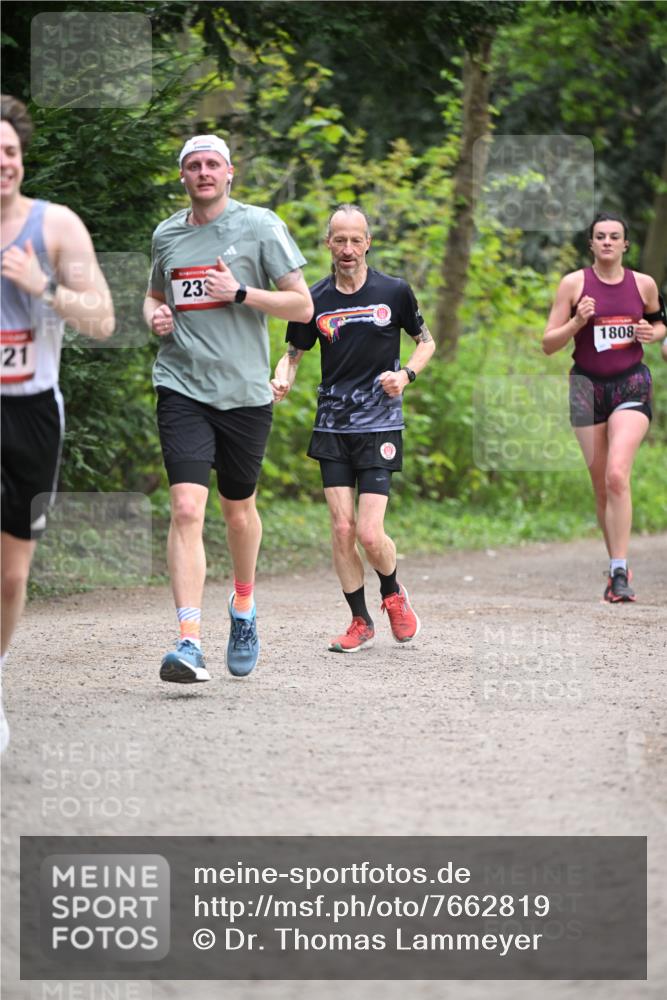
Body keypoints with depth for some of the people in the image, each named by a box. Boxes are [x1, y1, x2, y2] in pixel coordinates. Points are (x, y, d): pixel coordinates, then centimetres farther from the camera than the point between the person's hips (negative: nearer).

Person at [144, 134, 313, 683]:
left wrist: (238, 293, -13)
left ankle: (244, 605, 42)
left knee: (239, 511, 13)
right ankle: (190, 643, -22)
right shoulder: (166, 235, 10)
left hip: (245, 391, -1)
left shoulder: (260, 226, -1)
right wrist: (155, 315, 5)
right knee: (186, 508, -15)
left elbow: (302, 306, -2)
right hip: (182, 388, 1)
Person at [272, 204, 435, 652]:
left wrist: (406, 374, -6)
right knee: (342, 529, -3)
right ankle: (361, 622, 13)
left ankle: (393, 594, 21)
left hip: (380, 426, -2)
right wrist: (283, 380, -10)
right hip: (332, 427, 2)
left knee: (369, 534, -10)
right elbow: (293, 354, 12)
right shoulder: (315, 300, 2)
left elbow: (426, 341, 12)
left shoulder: (394, 291, -1)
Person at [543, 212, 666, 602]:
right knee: (601, 485, 6)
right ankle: (617, 565, 20)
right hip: (588, 385, 1)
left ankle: (620, 572, -20)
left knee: (617, 474, -20)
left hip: (632, 384, -1)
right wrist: (577, 322, -16)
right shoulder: (574, 284, -1)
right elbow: (549, 343, 1)